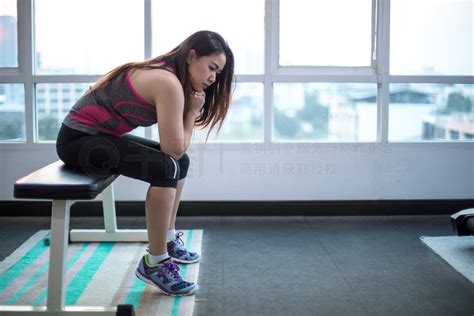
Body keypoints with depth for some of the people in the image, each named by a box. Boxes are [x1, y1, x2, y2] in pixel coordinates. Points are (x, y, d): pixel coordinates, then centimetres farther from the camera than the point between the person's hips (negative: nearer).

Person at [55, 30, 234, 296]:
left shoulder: (166, 75, 6)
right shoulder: (168, 83, -23)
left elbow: (176, 148, 8)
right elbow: (174, 148, -21)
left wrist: (191, 109, -7)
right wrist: (192, 111, -10)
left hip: (101, 135, 10)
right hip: (78, 139, -10)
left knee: (181, 162, 14)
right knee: (165, 168, -27)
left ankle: (167, 241, 25)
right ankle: (154, 264, -16)